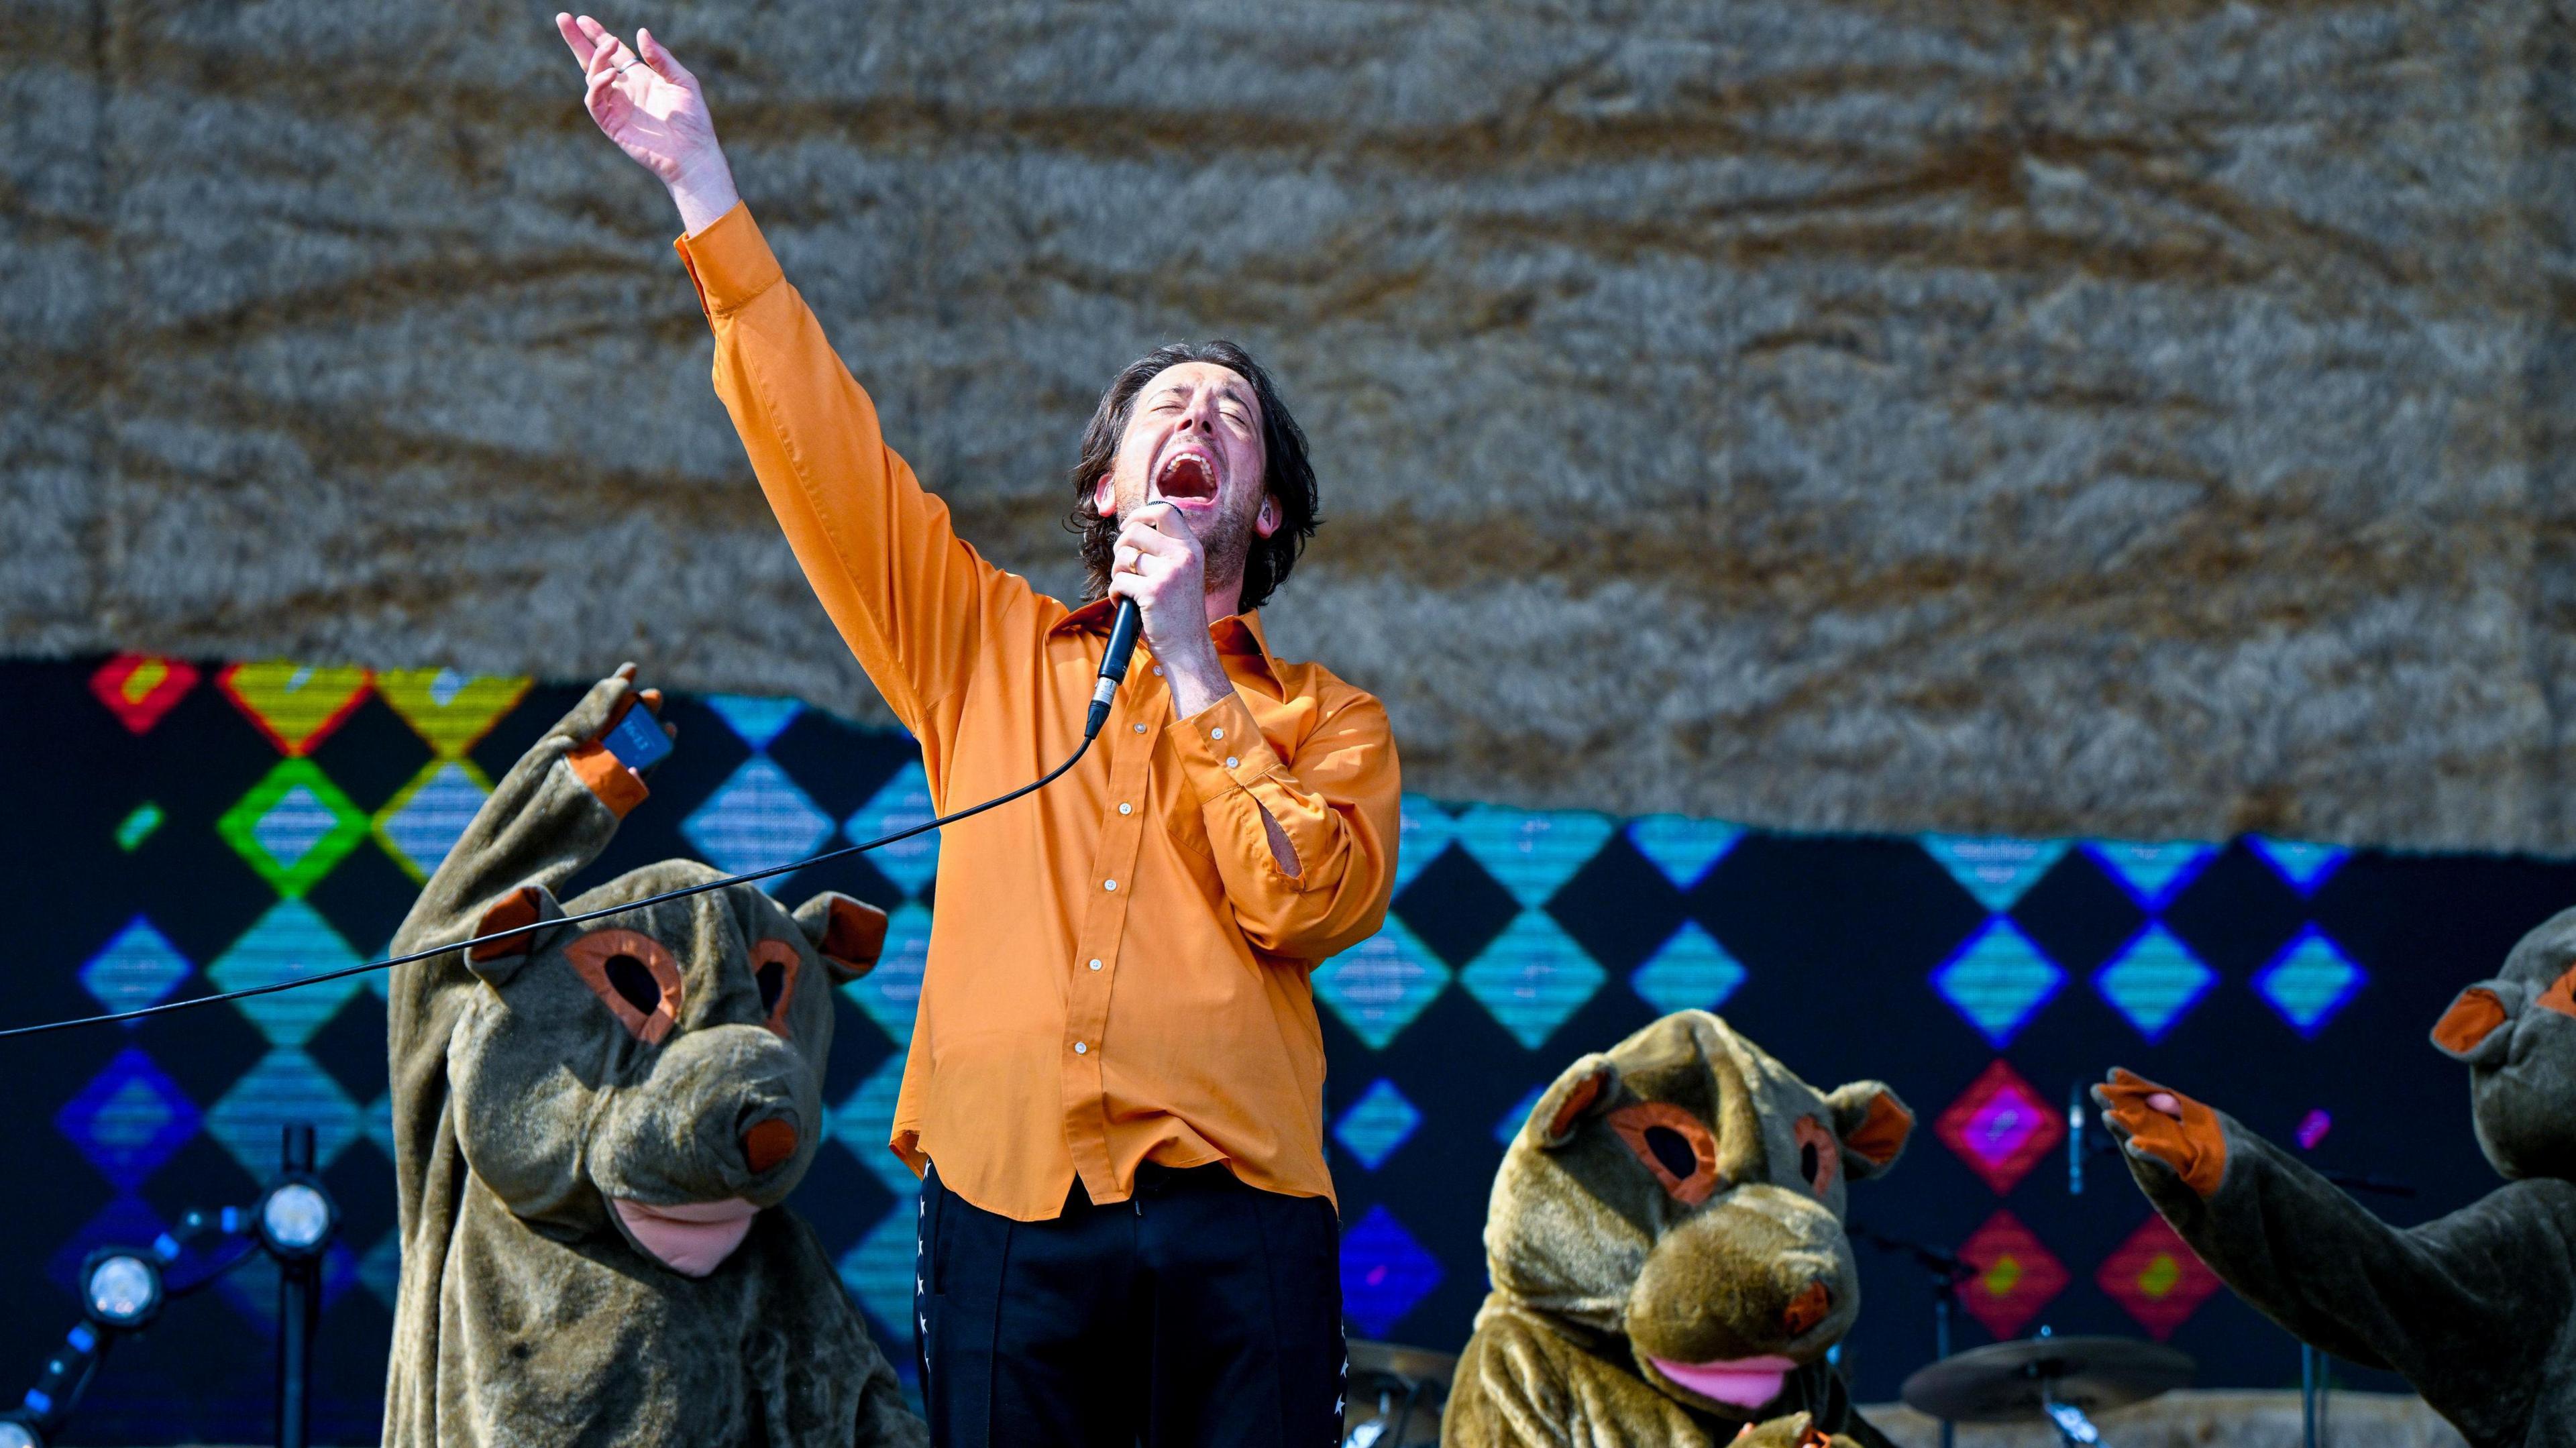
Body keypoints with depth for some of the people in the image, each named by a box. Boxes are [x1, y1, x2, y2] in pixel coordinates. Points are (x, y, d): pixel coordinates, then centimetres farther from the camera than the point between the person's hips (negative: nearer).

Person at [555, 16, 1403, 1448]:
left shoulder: (1331, 721, 15)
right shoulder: (990, 649, 19)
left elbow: (1305, 900, -4)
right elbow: (814, 433, 15)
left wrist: (1191, 662, 1)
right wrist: (701, 177, 11)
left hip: (1233, 1220, -1)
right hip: (1009, 1206, 1)